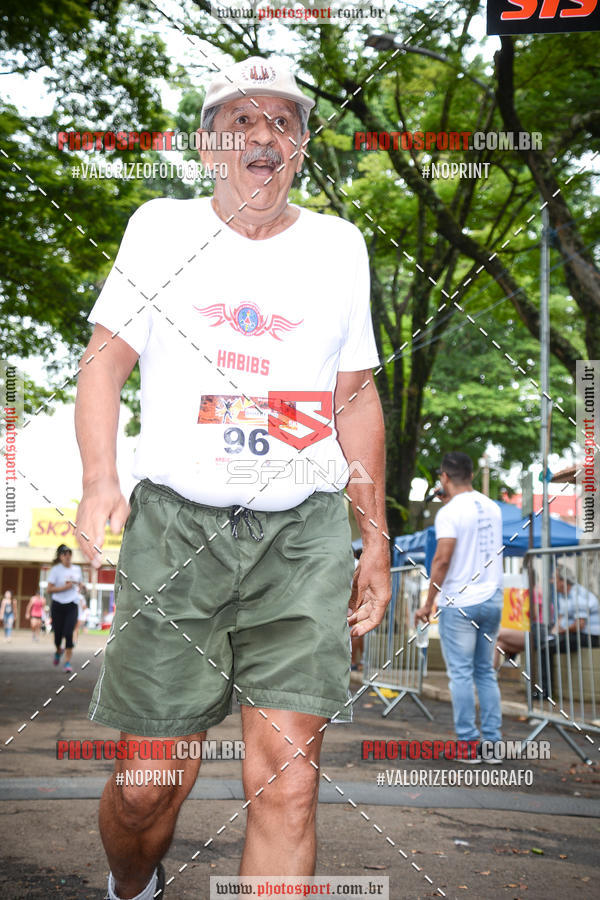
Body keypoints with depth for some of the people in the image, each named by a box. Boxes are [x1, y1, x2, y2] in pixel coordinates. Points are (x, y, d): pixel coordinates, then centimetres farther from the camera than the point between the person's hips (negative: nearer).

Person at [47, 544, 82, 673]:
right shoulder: (56, 570, -4)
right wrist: (65, 587, -17)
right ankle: (58, 651, 39)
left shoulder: (77, 569, 9)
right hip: (58, 605, -2)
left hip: (72, 606, 2)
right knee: (58, 633, 5)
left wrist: (77, 588, 6)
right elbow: (49, 589, -8)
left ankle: (68, 662, -7)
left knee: (68, 633, -12)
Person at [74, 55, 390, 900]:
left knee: (286, 779, -11)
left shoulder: (339, 244, 13)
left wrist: (377, 539, 14)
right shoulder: (162, 227, 9)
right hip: (177, 521, -1)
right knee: (149, 783, 0)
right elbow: (104, 363, 6)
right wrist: (99, 480, -13)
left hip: (304, 530, 1)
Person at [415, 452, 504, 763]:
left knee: (461, 673, 0)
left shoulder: (450, 512, -11)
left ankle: (469, 743, 1)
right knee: (486, 672, 12)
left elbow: (443, 559, -17)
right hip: (492, 600, 7)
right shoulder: (492, 508, 10)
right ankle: (493, 743, 10)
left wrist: (428, 603, -12)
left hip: (459, 603, -6)